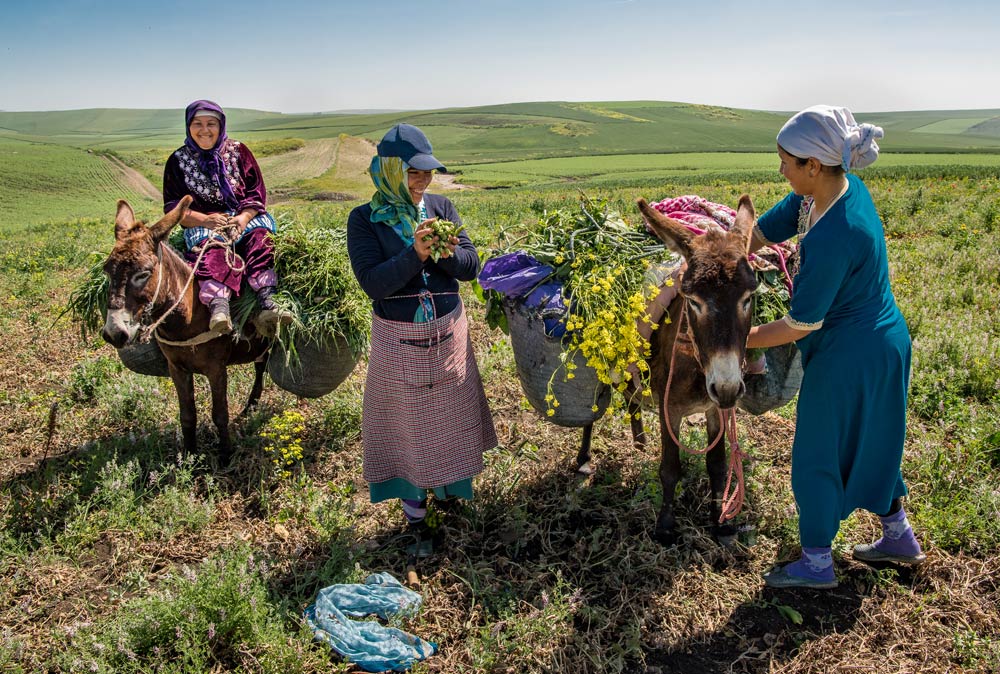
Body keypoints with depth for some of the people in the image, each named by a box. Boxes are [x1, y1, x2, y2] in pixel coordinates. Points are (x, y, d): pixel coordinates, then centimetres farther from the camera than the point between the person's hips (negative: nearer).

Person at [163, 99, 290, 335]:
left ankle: (267, 302, -49)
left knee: (259, 238, -31)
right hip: (202, 222, -1)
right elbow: (172, 206, 4)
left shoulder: (238, 151, 10)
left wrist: (243, 218, -14)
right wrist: (205, 220, -15)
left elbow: (257, 192, 6)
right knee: (213, 249, -34)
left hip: (245, 217, 1)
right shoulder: (178, 160, 8)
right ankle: (218, 306, -57)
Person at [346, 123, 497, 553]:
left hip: (449, 331, 3)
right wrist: (415, 253, -32)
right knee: (407, 421, 8)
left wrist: (449, 253, -26)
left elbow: (471, 267, -5)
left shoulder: (441, 208, -1)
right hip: (398, 339, -3)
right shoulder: (364, 219, -10)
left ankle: (447, 484, 41)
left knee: (450, 413, 16)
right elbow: (372, 282, -18)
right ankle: (414, 511, 25)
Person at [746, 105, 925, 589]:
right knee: (870, 441, 26)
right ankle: (898, 537, 45)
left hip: (849, 358, -9)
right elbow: (760, 232, 1)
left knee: (817, 454, 8)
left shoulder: (832, 238, -33)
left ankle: (816, 564, 26)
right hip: (883, 340, 9)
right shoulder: (844, 186, -4)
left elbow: (800, 325, -24)